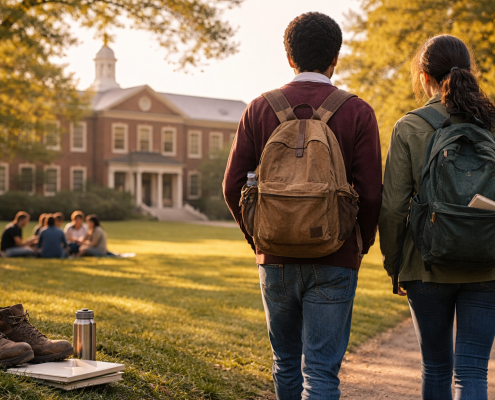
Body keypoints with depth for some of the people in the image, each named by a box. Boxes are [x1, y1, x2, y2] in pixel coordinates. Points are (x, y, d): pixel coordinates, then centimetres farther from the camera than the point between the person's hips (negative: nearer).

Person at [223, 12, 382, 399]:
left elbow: (233, 186, 0)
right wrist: (361, 245, 8)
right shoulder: (358, 112, -5)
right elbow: (370, 193, -9)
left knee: (286, 363, 19)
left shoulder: (260, 109, 1)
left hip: (275, 257, 3)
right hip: (334, 263, -2)